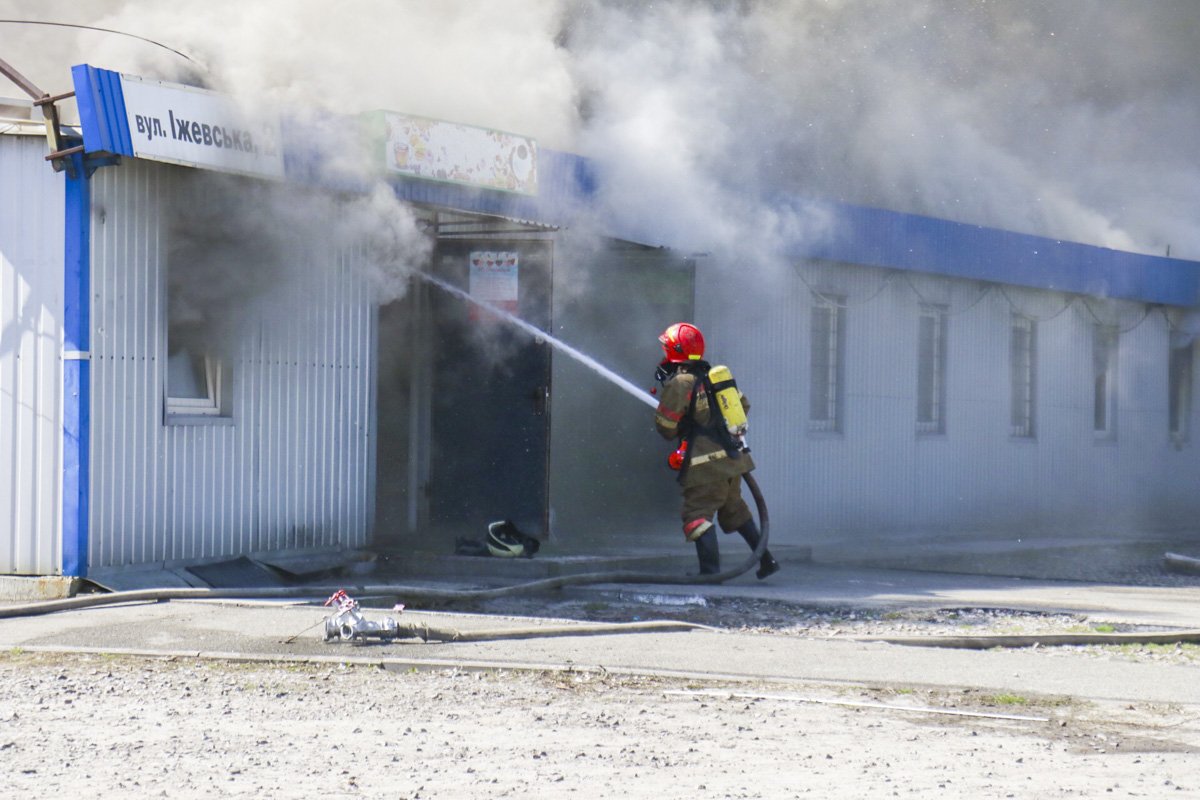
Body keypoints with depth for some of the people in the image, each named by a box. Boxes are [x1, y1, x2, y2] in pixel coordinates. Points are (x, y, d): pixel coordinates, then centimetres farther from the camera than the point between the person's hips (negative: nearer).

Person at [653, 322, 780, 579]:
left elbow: (666, 428, -10)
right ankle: (766, 560, 27)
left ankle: (710, 572, -16)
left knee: (698, 514, -5)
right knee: (734, 509, 23)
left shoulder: (678, 384, -14)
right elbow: (743, 405, 19)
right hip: (733, 459, 8)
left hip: (706, 464, -8)